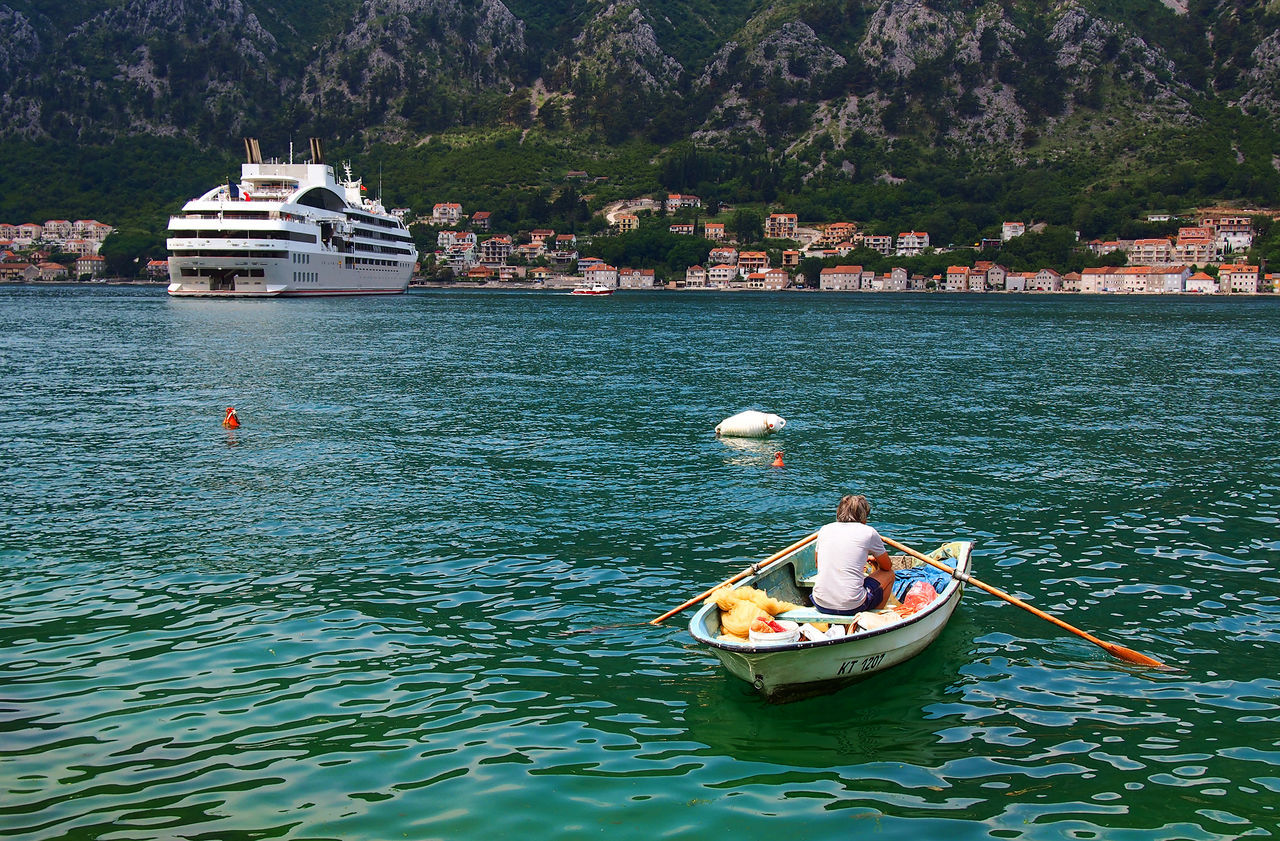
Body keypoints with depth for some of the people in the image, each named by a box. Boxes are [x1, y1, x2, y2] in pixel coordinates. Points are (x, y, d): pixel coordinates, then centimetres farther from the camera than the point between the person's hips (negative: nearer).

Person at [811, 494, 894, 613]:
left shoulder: (824, 529, 10)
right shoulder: (868, 532, 1)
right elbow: (887, 566, 15)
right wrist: (875, 559, 39)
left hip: (821, 605, 4)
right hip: (852, 606, -4)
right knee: (889, 574, 21)